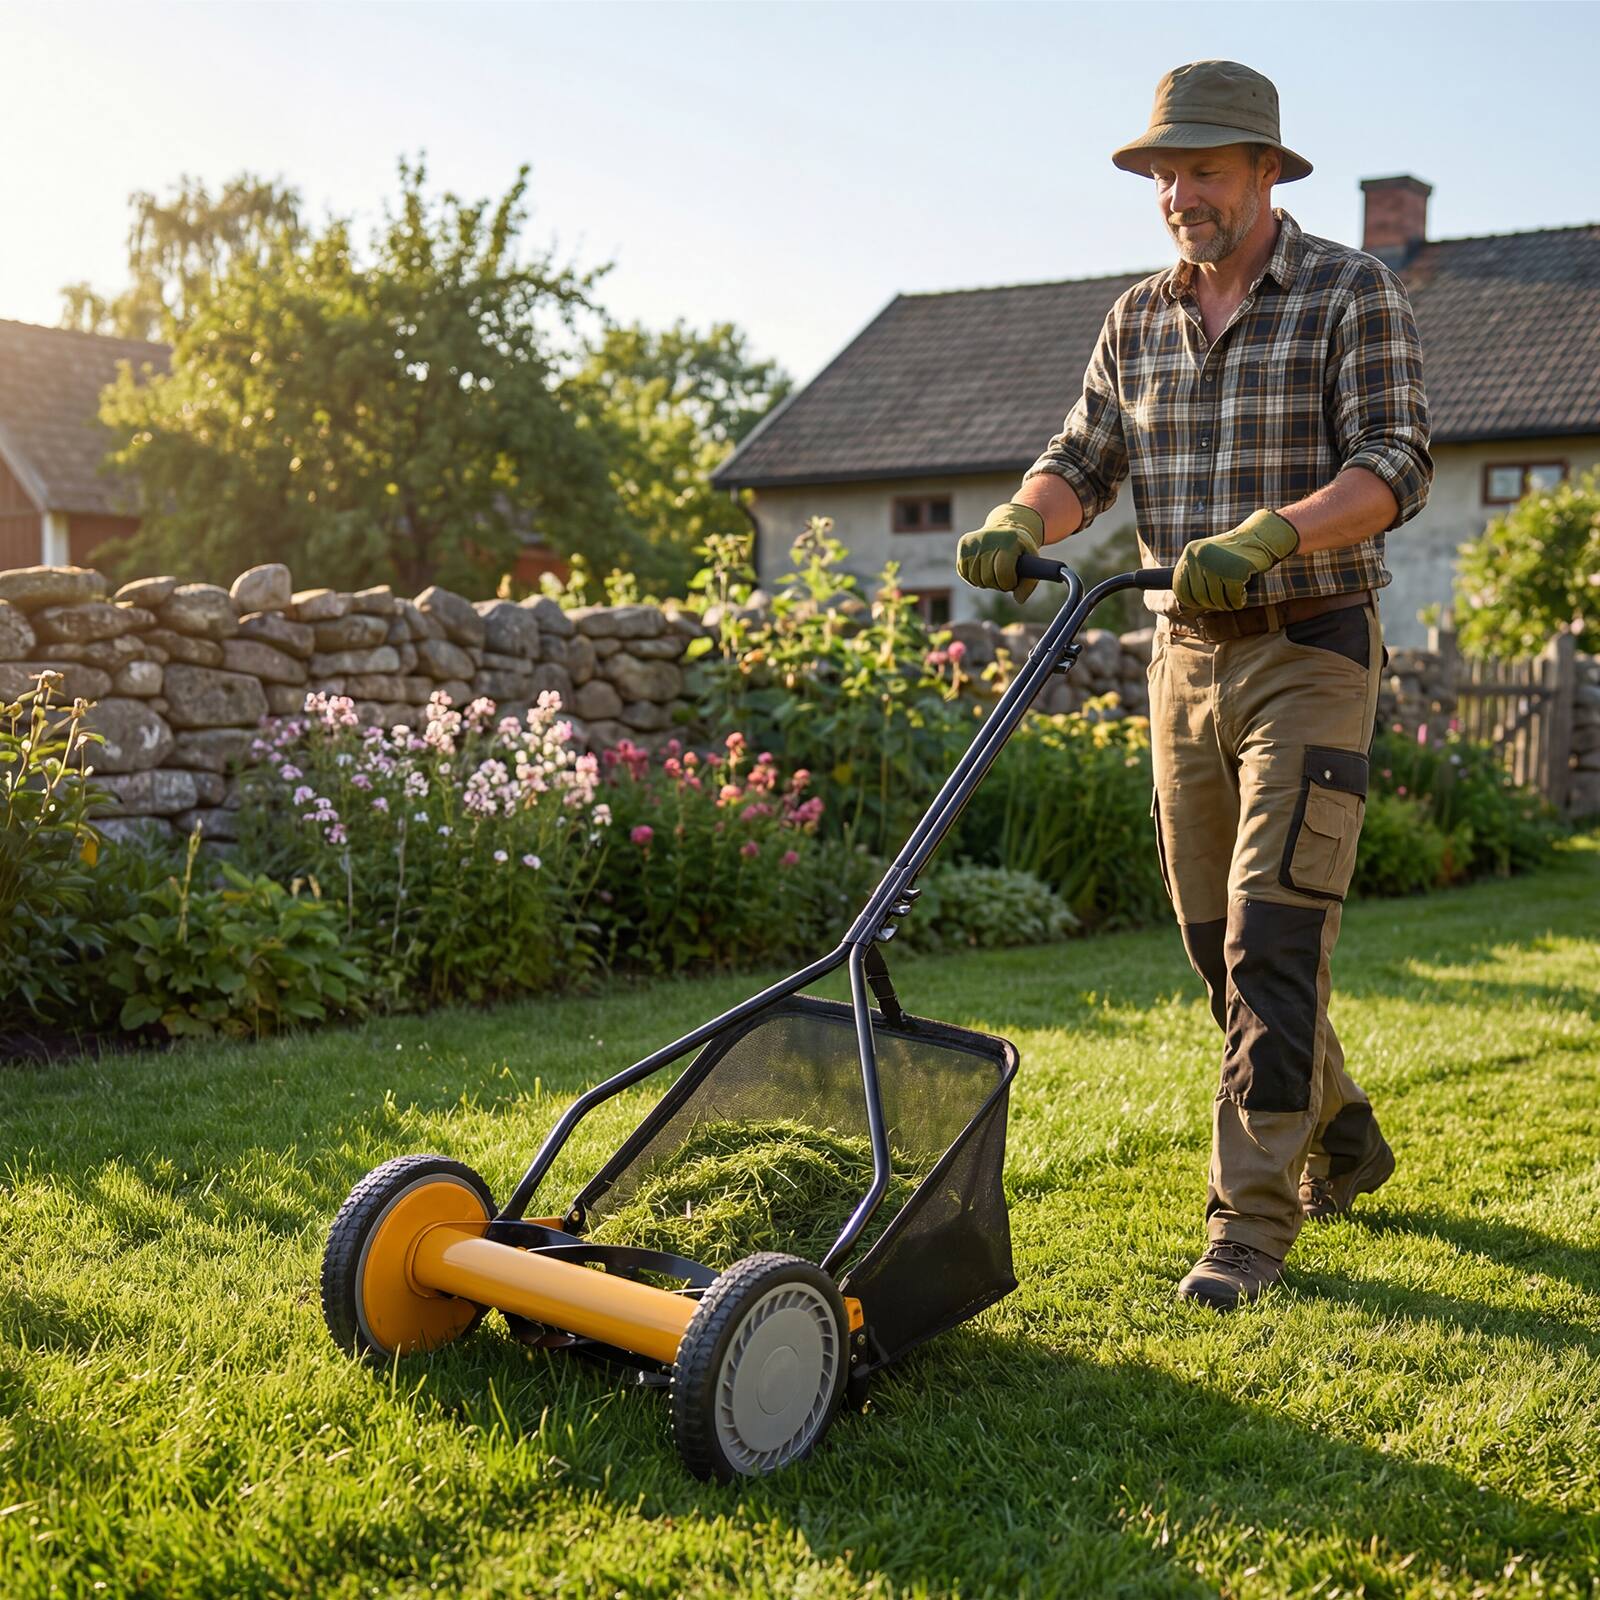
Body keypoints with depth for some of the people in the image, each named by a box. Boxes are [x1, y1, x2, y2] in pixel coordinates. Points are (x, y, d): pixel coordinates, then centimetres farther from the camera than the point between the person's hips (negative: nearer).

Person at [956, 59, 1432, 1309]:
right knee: (1216, 940, 10)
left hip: (1311, 655, -6)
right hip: (1187, 657, 6)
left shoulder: (1354, 294, -6)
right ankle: (1340, 1140, 32)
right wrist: (1018, 522, -16)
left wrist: (1266, 536, -32)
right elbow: (1084, 459, 6)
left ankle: (1251, 1219, -4)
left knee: (1272, 933, -12)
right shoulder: (1139, 320, 10)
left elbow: (1395, 466, -15)